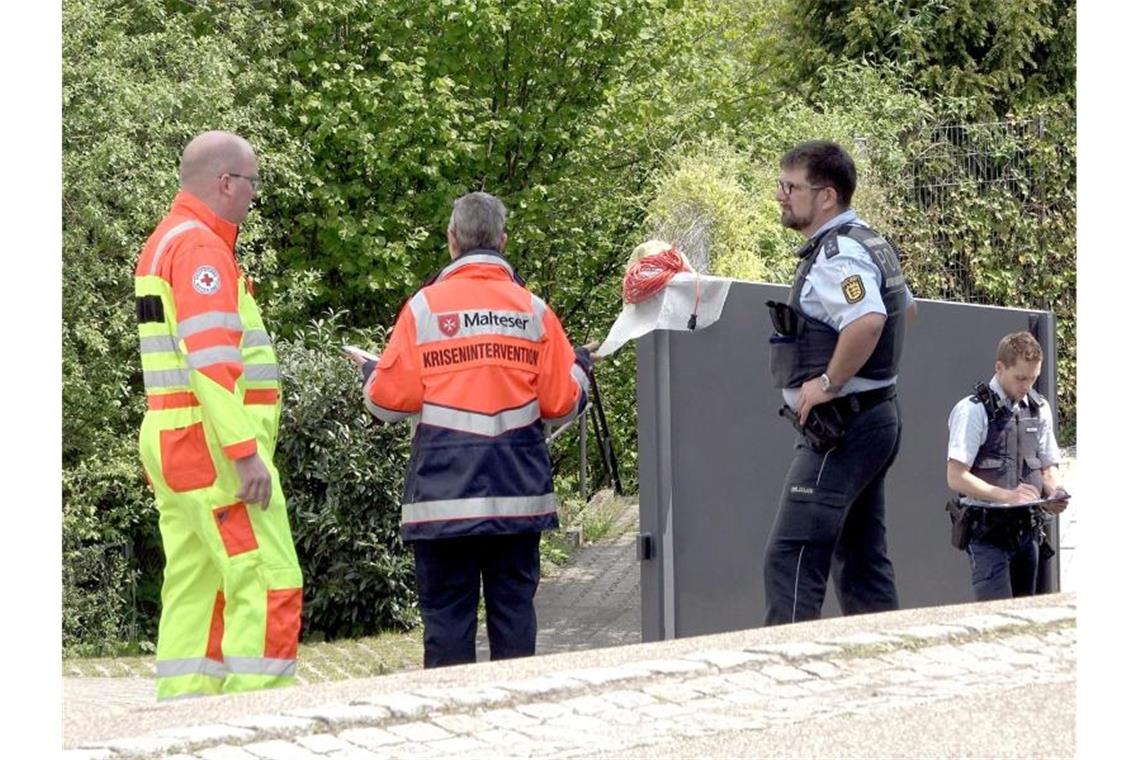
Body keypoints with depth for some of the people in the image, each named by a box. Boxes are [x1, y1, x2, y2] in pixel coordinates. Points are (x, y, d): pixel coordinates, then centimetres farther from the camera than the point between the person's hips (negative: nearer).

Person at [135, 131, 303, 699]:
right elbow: (212, 359, -21)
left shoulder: (163, 243, 20)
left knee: (195, 587, 10)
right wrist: (246, 451, -23)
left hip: (171, 443, 10)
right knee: (269, 584, -10)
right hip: (213, 444, -10)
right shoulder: (201, 246, -12)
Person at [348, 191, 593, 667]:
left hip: (443, 496, -2)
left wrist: (369, 373, 18)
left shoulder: (425, 307, -4)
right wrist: (580, 369, 24)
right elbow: (561, 404, 3)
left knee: (446, 611, 3)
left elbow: (391, 400, -4)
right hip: (518, 494, 2)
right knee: (514, 608, 8)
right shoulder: (534, 311, 2)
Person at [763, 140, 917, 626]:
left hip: (839, 426, -11)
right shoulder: (869, 244, 16)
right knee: (863, 560, 13)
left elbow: (868, 321, -35)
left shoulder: (837, 255, -17)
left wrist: (829, 381, -25)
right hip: (876, 419, 11)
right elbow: (904, 308, 33)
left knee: (791, 559, -13)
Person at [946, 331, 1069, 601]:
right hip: (988, 530, -6)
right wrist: (1006, 494, -24)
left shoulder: (1039, 409, 11)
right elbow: (956, 477, -13)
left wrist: (1055, 493, -4)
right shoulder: (973, 410, -8)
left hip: (1028, 528, 6)